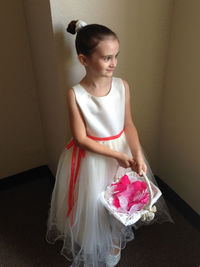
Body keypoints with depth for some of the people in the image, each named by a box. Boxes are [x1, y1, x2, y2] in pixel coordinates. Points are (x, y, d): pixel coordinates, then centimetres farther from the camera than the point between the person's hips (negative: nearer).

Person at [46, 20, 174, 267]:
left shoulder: (122, 85, -11)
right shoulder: (75, 94, -20)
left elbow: (128, 124, -4)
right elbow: (81, 138, -16)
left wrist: (137, 154, -18)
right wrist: (116, 155, -20)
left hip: (123, 150, 4)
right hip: (92, 158, -3)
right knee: (94, 203, 15)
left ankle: (116, 238, 55)